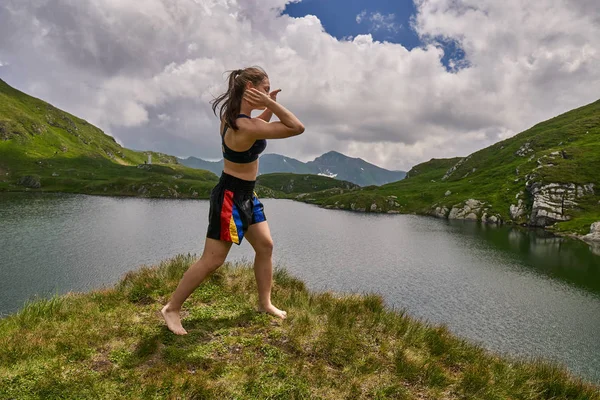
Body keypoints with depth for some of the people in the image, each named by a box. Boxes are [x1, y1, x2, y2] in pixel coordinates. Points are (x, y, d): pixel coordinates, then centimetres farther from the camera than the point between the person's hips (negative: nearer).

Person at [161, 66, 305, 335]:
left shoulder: (232, 116, 3)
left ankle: (265, 303, 27)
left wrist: (269, 106, 9)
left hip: (245, 195, 10)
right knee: (212, 260, -1)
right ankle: (171, 309, 15)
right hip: (231, 197, -10)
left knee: (265, 246, 13)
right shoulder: (247, 126, -26)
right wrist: (271, 103, -23)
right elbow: (297, 128, -22)